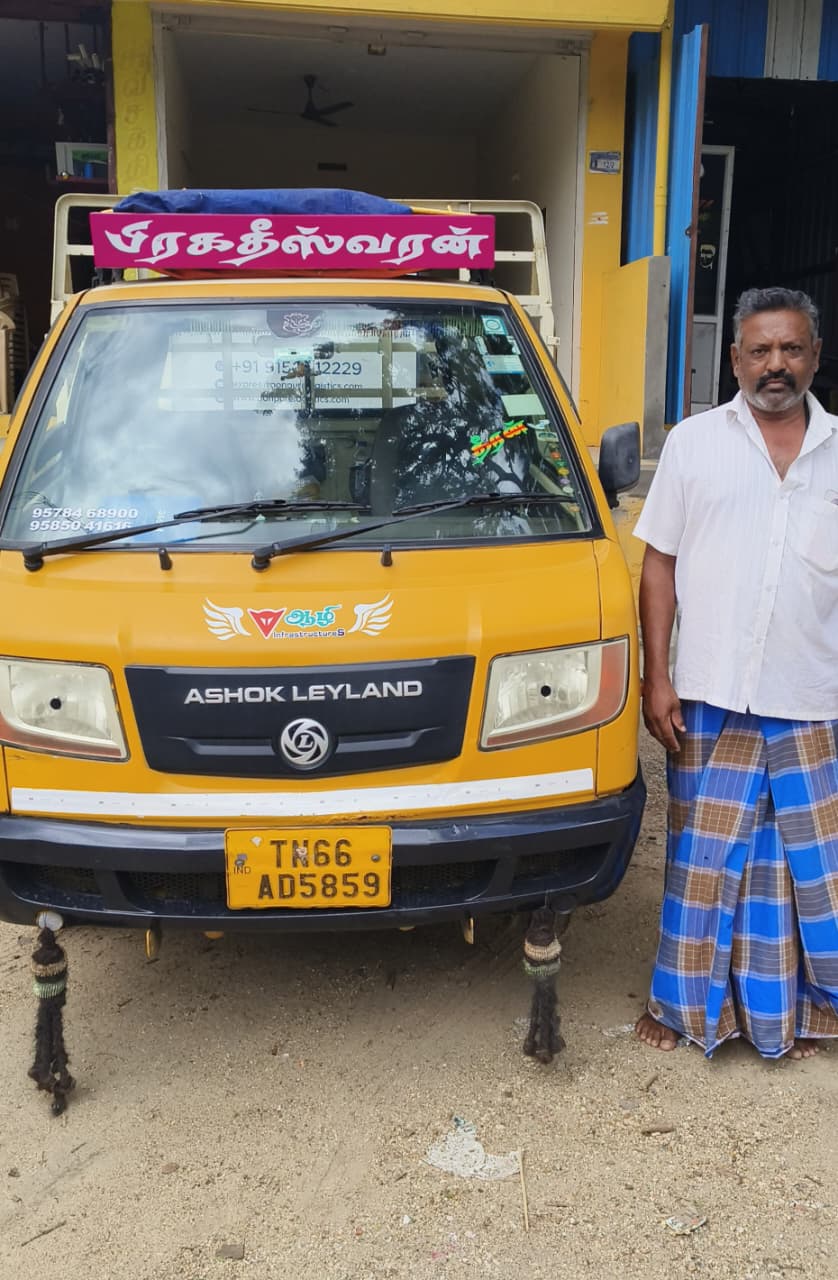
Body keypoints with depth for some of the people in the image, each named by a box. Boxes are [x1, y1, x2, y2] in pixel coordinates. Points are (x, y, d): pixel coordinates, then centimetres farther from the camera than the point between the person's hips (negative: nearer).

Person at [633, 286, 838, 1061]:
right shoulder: (694, 442, 3)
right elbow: (660, 564, 2)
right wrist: (656, 678, -5)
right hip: (710, 698, -1)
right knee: (704, 856, 9)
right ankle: (688, 1005, 26)